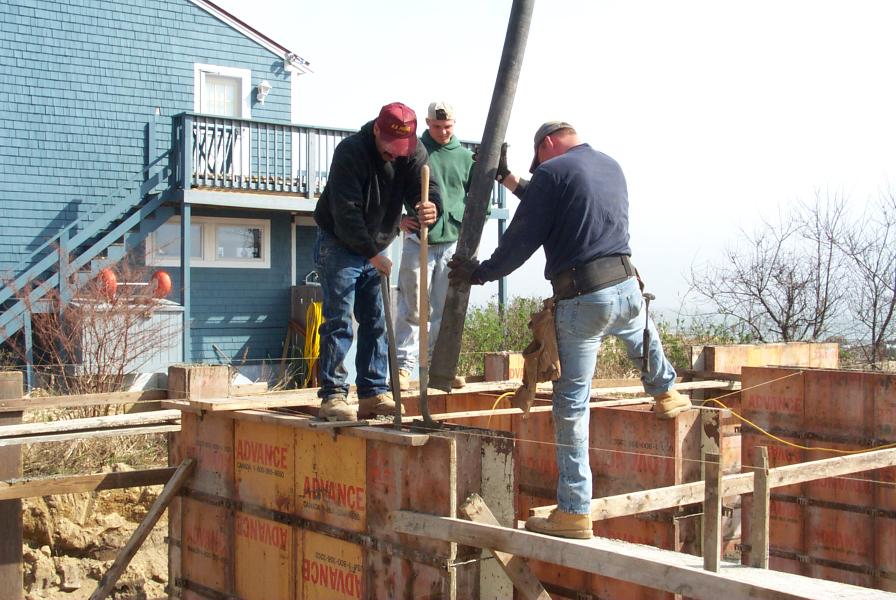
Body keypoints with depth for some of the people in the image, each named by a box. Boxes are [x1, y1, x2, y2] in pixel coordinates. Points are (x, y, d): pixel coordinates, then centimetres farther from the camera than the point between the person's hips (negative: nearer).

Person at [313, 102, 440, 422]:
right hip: (339, 244, -6)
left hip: (376, 248, 6)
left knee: (376, 322, 6)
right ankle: (332, 396, -6)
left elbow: (424, 189, -17)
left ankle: (373, 394, 12)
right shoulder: (350, 152, -22)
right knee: (339, 321, -10)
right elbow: (346, 213, -25)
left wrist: (431, 208, -42)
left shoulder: (414, 153, -6)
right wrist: (372, 254, -23)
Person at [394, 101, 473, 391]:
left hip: (453, 242, 3)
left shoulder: (465, 156, 10)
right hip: (418, 241, -3)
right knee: (413, 309, 0)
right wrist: (398, 218, -5)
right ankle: (404, 365, 6)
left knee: (446, 310, 8)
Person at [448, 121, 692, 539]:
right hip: (626, 286, 6)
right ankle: (665, 395, 64)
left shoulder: (553, 172, -5)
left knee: (571, 403, 2)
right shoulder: (611, 167, 17)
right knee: (643, 335, 41)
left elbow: (522, 239, -5)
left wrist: (481, 273, 10)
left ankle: (574, 511, 5)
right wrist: (507, 179, 32)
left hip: (580, 298, -6)